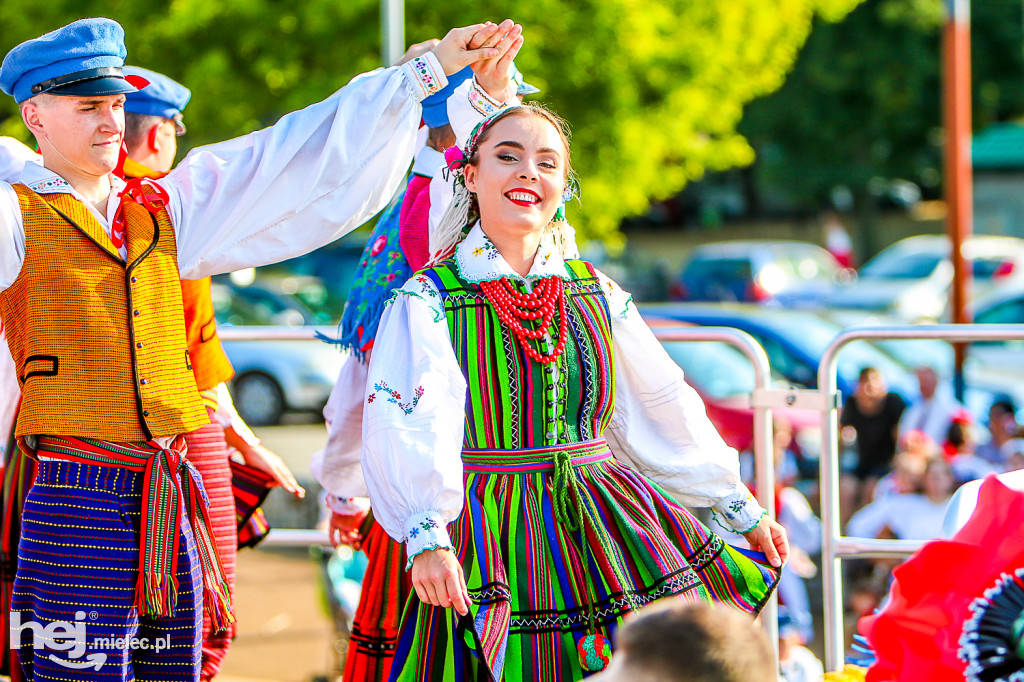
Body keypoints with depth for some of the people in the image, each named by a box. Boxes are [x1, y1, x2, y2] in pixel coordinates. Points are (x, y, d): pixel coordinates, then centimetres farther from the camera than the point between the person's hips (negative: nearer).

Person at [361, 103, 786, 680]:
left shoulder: (596, 295, 11)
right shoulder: (429, 301, -5)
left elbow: (665, 408, 18)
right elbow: (411, 427, -19)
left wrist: (742, 508, 21)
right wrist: (426, 534, -36)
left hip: (607, 522, 4)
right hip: (489, 540, -4)